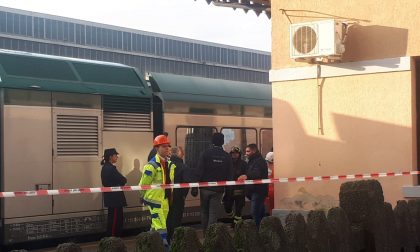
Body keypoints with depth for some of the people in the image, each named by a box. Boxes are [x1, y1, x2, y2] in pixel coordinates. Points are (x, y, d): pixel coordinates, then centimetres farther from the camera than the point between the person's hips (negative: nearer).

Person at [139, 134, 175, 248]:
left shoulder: (170, 164, 7)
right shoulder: (152, 165, -17)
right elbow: (143, 184, -11)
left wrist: (170, 196, 15)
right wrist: (144, 198, -2)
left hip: (165, 199, 7)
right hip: (155, 199, -7)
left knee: (156, 226, 16)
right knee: (161, 226, -9)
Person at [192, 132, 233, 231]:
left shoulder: (205, 153, -8)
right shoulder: (227, 157, -3)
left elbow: (198, 171, -13)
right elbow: (230, 175, -1)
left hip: (205, 188, 0)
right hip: (218, 189, 0)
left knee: (204, 212, 16)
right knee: (213, 214, 3)